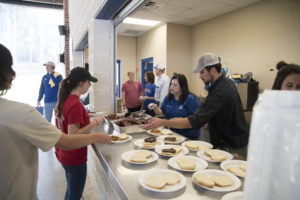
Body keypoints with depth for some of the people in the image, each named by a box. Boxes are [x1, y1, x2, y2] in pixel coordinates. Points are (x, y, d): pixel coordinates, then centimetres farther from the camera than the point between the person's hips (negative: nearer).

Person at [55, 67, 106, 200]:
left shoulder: (63, 100, 2)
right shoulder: (76, 104, -25)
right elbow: (73, 136, -27)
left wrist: (87, 119, 11)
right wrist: (95, 123, -22)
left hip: (63, 154, 9)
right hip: (74, 158, -9)